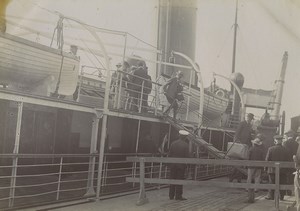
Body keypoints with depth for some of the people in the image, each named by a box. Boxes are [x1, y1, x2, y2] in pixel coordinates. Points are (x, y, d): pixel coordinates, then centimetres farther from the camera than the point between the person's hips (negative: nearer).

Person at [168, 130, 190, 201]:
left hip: (173, 165, 4)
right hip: (181, 165, -4)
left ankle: (171, 195, 14)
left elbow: (169, 154, 3)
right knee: (179, 180, 2)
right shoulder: (185, 145, -11)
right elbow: (187, 156, -11)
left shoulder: (173, 143, 1)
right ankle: (178, 196, 4)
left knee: (172, 179, 9)